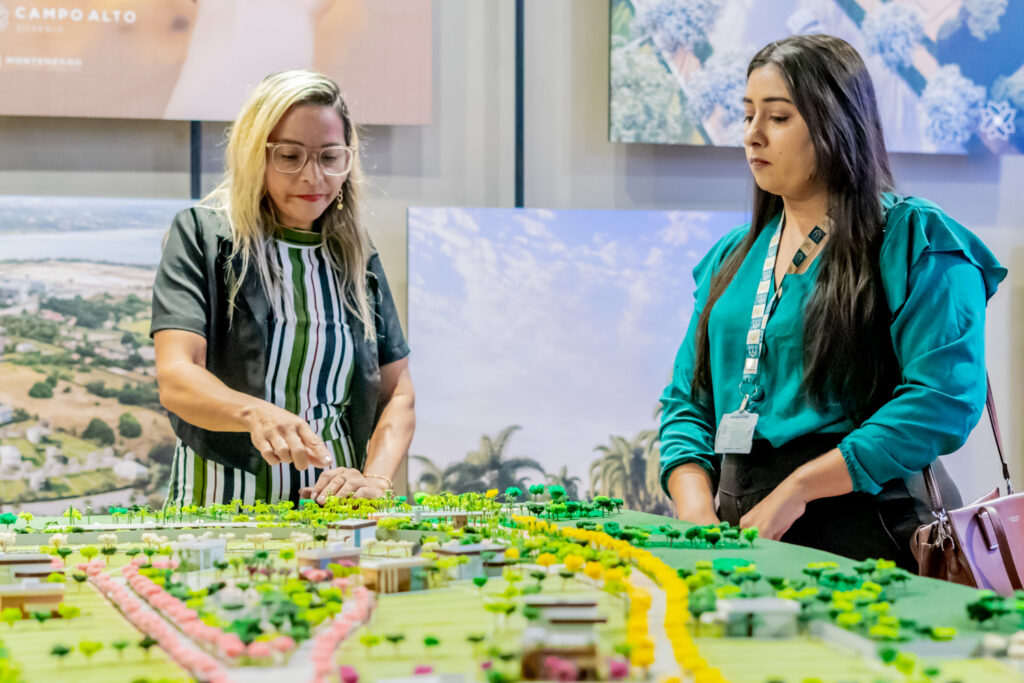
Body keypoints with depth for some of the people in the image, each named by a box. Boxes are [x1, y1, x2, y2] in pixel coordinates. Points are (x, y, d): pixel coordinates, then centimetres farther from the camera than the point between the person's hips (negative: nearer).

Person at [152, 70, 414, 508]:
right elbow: (175, 379, -11)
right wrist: (255, 413, -31)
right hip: (219, 507, -3)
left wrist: (376, 479, -7)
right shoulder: (201, 234, 2)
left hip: (331, 502, 3)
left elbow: (397, 393, 13)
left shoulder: (357, 257, 15)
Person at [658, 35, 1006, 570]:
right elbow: (687, 402, 20)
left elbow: (944, 399, -11)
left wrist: (796, 490, -14)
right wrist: (697, 512, 0)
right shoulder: (732, 258, 20)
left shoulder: (917, 244, 0)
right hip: (733, 527, 5)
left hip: (854, 526, -5)